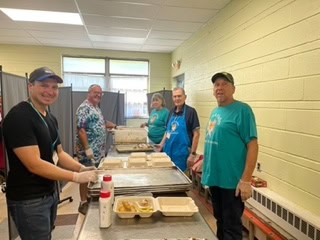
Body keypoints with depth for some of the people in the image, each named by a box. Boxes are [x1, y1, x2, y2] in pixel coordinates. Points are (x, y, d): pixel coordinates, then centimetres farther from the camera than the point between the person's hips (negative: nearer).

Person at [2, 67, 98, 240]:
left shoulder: (51, 118, 7)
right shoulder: (18, 117, -21)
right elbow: (34, 164, -27)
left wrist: (81, 168, -8)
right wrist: (76, 177, -25)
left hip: (50, 192, 9)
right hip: (28, 200, -8)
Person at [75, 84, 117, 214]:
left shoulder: (96, 108, 14)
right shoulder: (84, 108, -15)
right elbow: (81, 129, -22)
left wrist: (114, 125, 19)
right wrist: (87, 148, -26)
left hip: (98, 150, 9)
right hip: (88, 150, -9)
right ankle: (83, 203, 15)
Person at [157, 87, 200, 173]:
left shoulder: (190, 111, -10)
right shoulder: (172, 111, 9)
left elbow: (196, 134, -12)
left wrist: (193, 154, -14)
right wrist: (162, 143, 7)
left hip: (182, 153, -6)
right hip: (168, 151, 6)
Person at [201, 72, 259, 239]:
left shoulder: (242, 110, -13)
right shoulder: (215, 112, 11)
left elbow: (252, 145, -17)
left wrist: (246, 180, -21)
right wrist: (203, 162, 17)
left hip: (232, 180, -7)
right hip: (214, 177, 7)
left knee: (231, 225, 7)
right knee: (220, 220, 22)